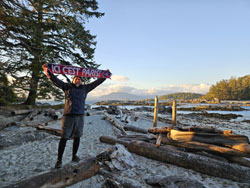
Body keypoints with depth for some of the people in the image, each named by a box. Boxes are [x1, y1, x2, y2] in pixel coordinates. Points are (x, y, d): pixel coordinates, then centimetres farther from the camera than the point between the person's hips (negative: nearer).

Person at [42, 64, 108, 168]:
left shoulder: (85, 88, 14)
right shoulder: (67, 86, 10)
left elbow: (96, 82, 16)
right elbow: (55, 80, 5)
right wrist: (48, 71, -4)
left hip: (80, 116, 3)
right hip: (68, 115, -2)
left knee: (77, 137, 10)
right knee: (64, 137, 0)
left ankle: (74, 156, 26)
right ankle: (59, 159, 10)